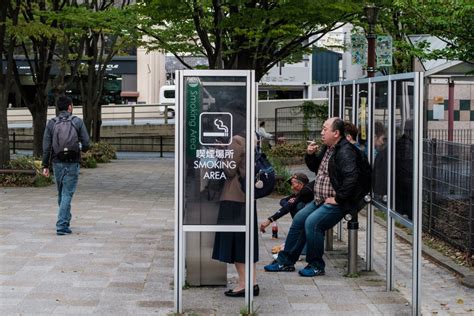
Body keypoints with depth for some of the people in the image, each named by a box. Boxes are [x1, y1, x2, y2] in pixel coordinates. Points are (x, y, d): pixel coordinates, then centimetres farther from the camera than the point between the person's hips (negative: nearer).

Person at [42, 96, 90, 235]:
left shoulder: (51, 123, 1)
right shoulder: (78, 122, -4)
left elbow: (46, 147, -1)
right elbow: (86, 144, -6)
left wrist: (45, 165, 4)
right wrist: (82, 148, 17)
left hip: (57, 163, 3)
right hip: (72, 163, -2)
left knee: (61, 194, 17)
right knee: (67, 194, -2)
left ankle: (66, 221, 28)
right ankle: (62, 225, -8)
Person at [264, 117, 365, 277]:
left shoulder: (345, 152, -19)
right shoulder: (327, 148, 13)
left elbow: (351, 178, -30)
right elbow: (315, 167, 26)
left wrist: (337, 199, -25)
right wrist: (310, 155, 5)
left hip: (335, 203, -10)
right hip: (320, 200, 10)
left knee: (312, 222, -26)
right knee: (298, 219, 8)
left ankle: (316, 265, -11)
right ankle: (286, 261, 18)